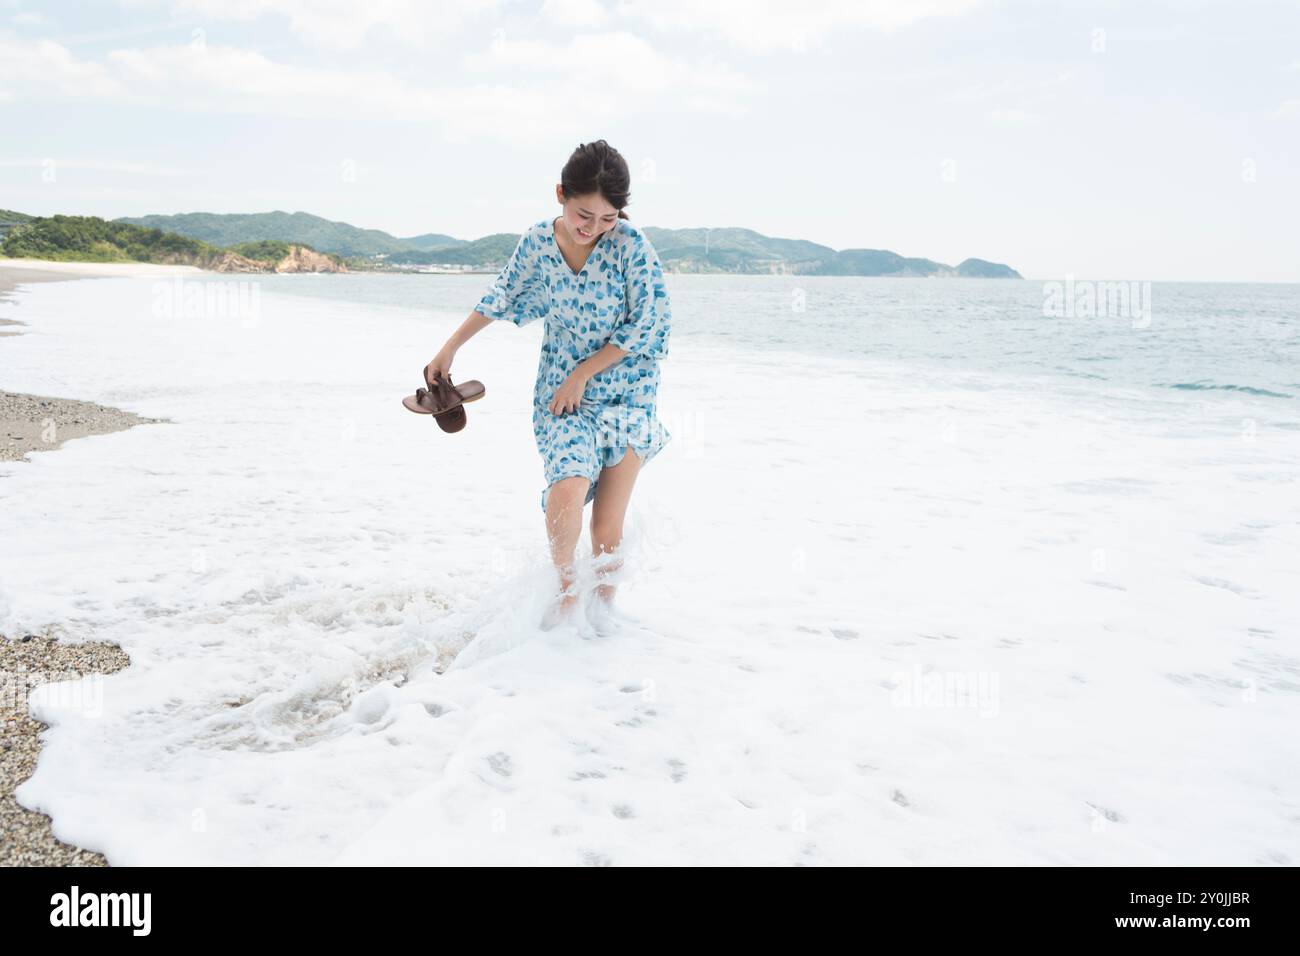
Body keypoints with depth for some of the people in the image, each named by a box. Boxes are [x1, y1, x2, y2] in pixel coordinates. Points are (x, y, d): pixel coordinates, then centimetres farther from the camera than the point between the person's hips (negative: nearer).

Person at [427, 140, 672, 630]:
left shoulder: (630, 244, -17)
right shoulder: (537, 242, -7)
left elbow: (648, 325, -12)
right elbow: (502, 298, 11)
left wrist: (583, 372, -12)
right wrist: (450, 348, 17)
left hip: (627, 390, -2)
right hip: (563, 390, 2)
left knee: (607, 528, -4)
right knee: (566, 492, -22)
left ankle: (605, 593, 26)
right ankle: (566, 588, 6)